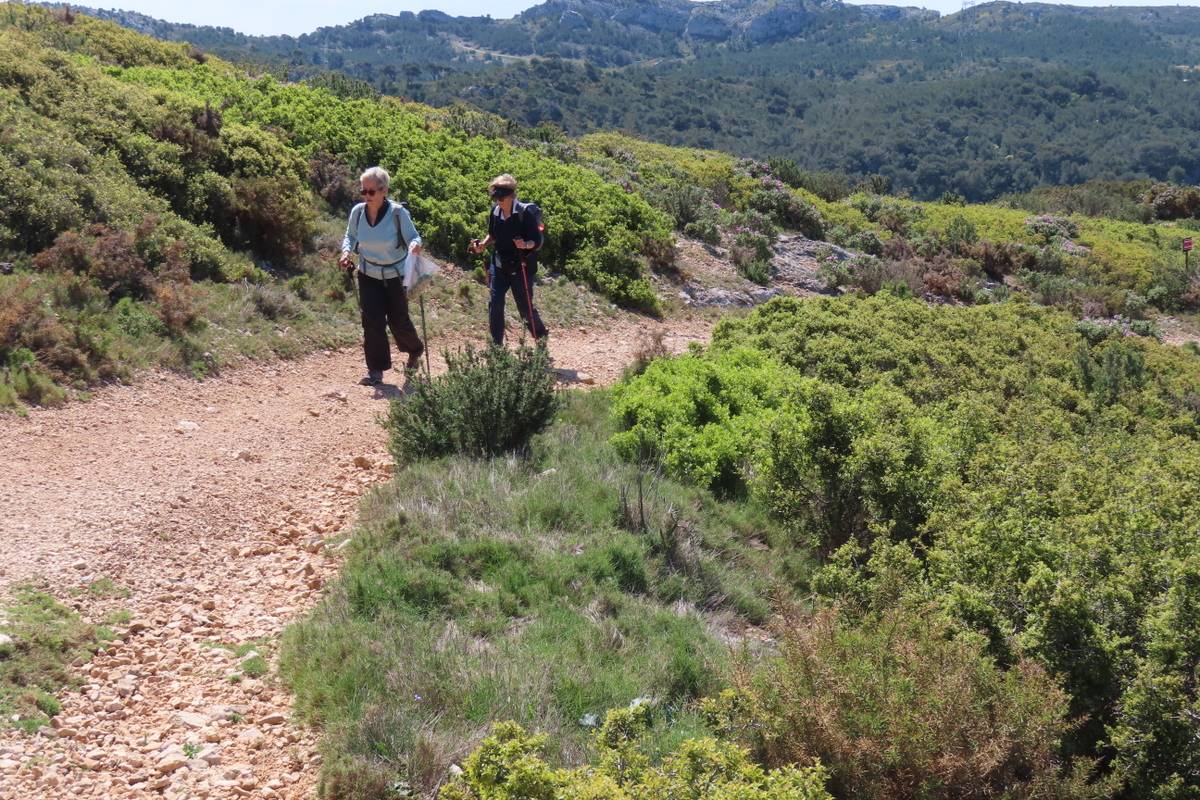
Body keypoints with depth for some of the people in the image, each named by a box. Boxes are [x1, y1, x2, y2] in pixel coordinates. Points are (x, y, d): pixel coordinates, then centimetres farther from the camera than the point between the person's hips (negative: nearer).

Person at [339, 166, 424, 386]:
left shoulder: (398, 212, -19)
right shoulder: (357, 212, -8)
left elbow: (413, 237, -13)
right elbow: (350, 236, 8)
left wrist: (415, 245, -36)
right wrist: (347, 251, -12)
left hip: (396, 275, -3)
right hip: (368, 275, 3)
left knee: (398, 320, 6)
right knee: (372, 320, -7)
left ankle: (415, 351, 38)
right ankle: (376, 370, 0)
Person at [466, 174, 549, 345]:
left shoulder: (526, 212, -15)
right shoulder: (495, 211, 1)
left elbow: (538, 241, -14)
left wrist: (525, 245, -35)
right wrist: (483, 244, -2)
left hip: (521, 268, -5)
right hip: (499, 265, 5)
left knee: (525, 307, 2)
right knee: (495, 304, -2)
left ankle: (542, 336, 27)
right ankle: (497, 345, 8)